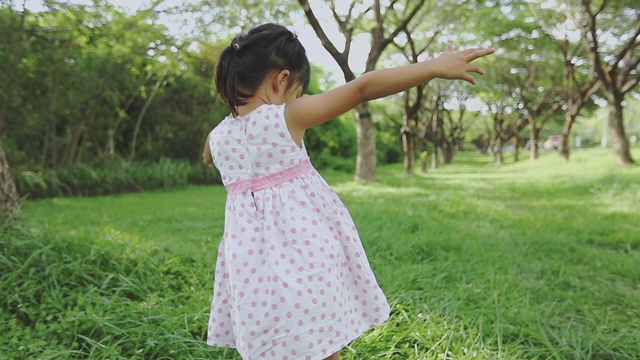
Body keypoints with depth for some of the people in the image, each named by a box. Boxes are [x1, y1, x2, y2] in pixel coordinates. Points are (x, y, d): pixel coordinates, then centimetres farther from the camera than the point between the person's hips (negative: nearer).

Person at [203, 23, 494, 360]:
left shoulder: (217, 136, 3)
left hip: (252, 261, 5)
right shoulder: (286, 117, -12)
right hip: (303, 248, -5)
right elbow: (363, 88, -17)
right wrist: (436, 66, -15)